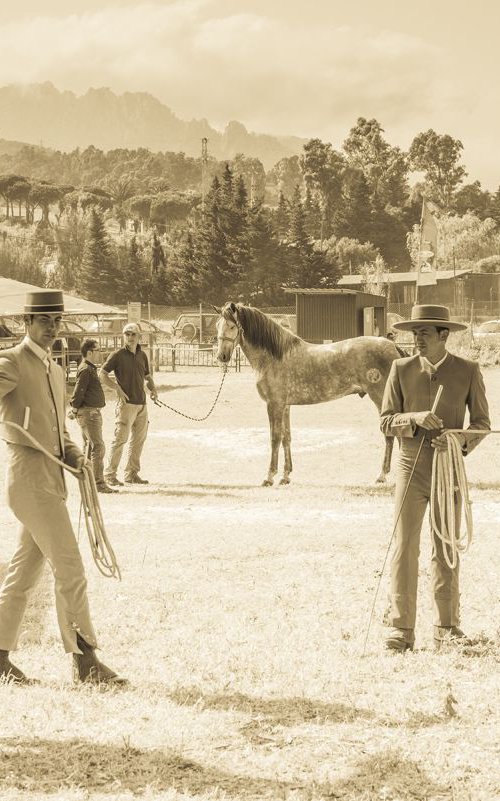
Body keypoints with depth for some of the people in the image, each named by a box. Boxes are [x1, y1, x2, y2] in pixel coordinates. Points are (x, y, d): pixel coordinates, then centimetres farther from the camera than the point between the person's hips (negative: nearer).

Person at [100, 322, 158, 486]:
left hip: (141, 403, 7)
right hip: (126, 403, -7)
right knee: (120, 438, -9)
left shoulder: (142, 355, 13)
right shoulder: (118, 355, -4)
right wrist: (118, 388, -14)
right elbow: (102, 374, -6)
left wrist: (152, 388, 6)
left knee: (139, 439, 10)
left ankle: (131, 474, 19)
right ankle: (109, 475, -5)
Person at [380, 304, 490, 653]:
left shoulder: (468, 370, 0)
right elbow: (386, 421, 1)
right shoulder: (401, 369, 1)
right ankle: (401, 627, -2)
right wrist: (414, 419, -19)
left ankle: (447, 626, 17)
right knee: (404, 547, -5)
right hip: (411, 467, 0)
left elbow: (482, 422, 3)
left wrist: (459, 440, -17)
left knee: (446, 548, 8)